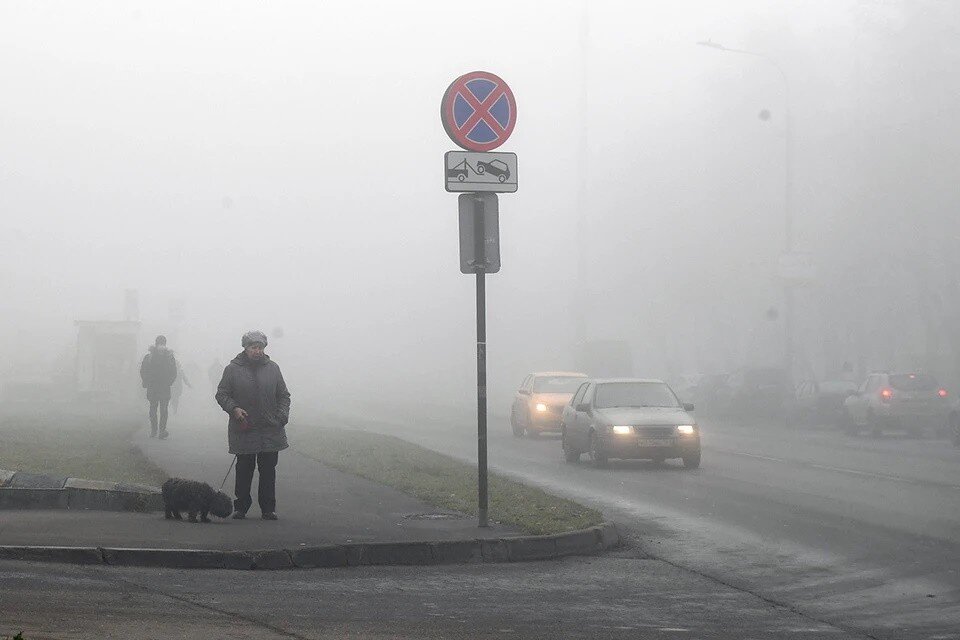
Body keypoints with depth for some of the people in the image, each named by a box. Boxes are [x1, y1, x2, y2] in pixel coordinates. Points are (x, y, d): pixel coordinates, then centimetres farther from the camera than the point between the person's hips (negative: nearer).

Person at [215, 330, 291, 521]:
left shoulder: (272, 368, 9)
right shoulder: (233, 369, 1)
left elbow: (284, 395, 15)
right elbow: (221, 394, 4)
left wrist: (282, 415, -1)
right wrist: (234, 409, -13)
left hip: (270, 430, 2)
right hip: (243, 430, -2)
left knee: (268, 471, 3)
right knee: (244, 470, 2)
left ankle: (268, 508, 9)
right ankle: (241, 507, 12)